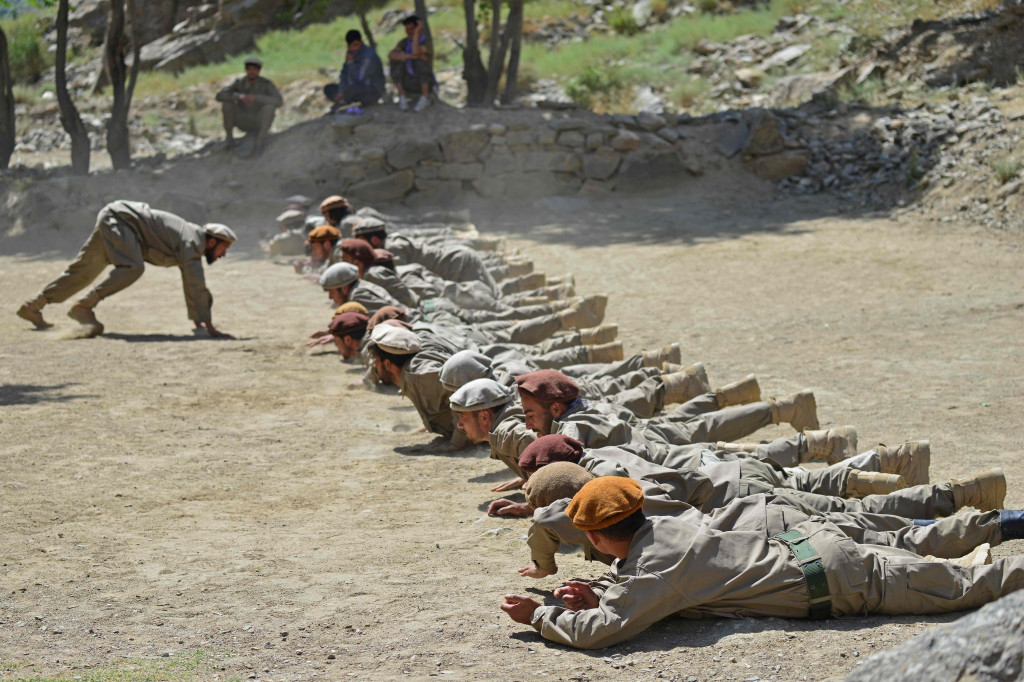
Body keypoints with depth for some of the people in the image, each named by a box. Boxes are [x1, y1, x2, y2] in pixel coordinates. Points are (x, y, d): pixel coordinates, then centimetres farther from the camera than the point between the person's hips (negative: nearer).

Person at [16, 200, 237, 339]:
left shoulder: (193, 242, 10)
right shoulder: (191, 244, -18)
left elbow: (192, 285, 21)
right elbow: (196, 286, -26)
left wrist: (197, 321, 22)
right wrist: (210, 327, -28)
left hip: (110, 221, 10)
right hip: (118, 218, -10)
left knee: (82, 272, 15)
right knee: (132, 268, -30)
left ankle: (33, 307, 23)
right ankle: (83, 307, -31)